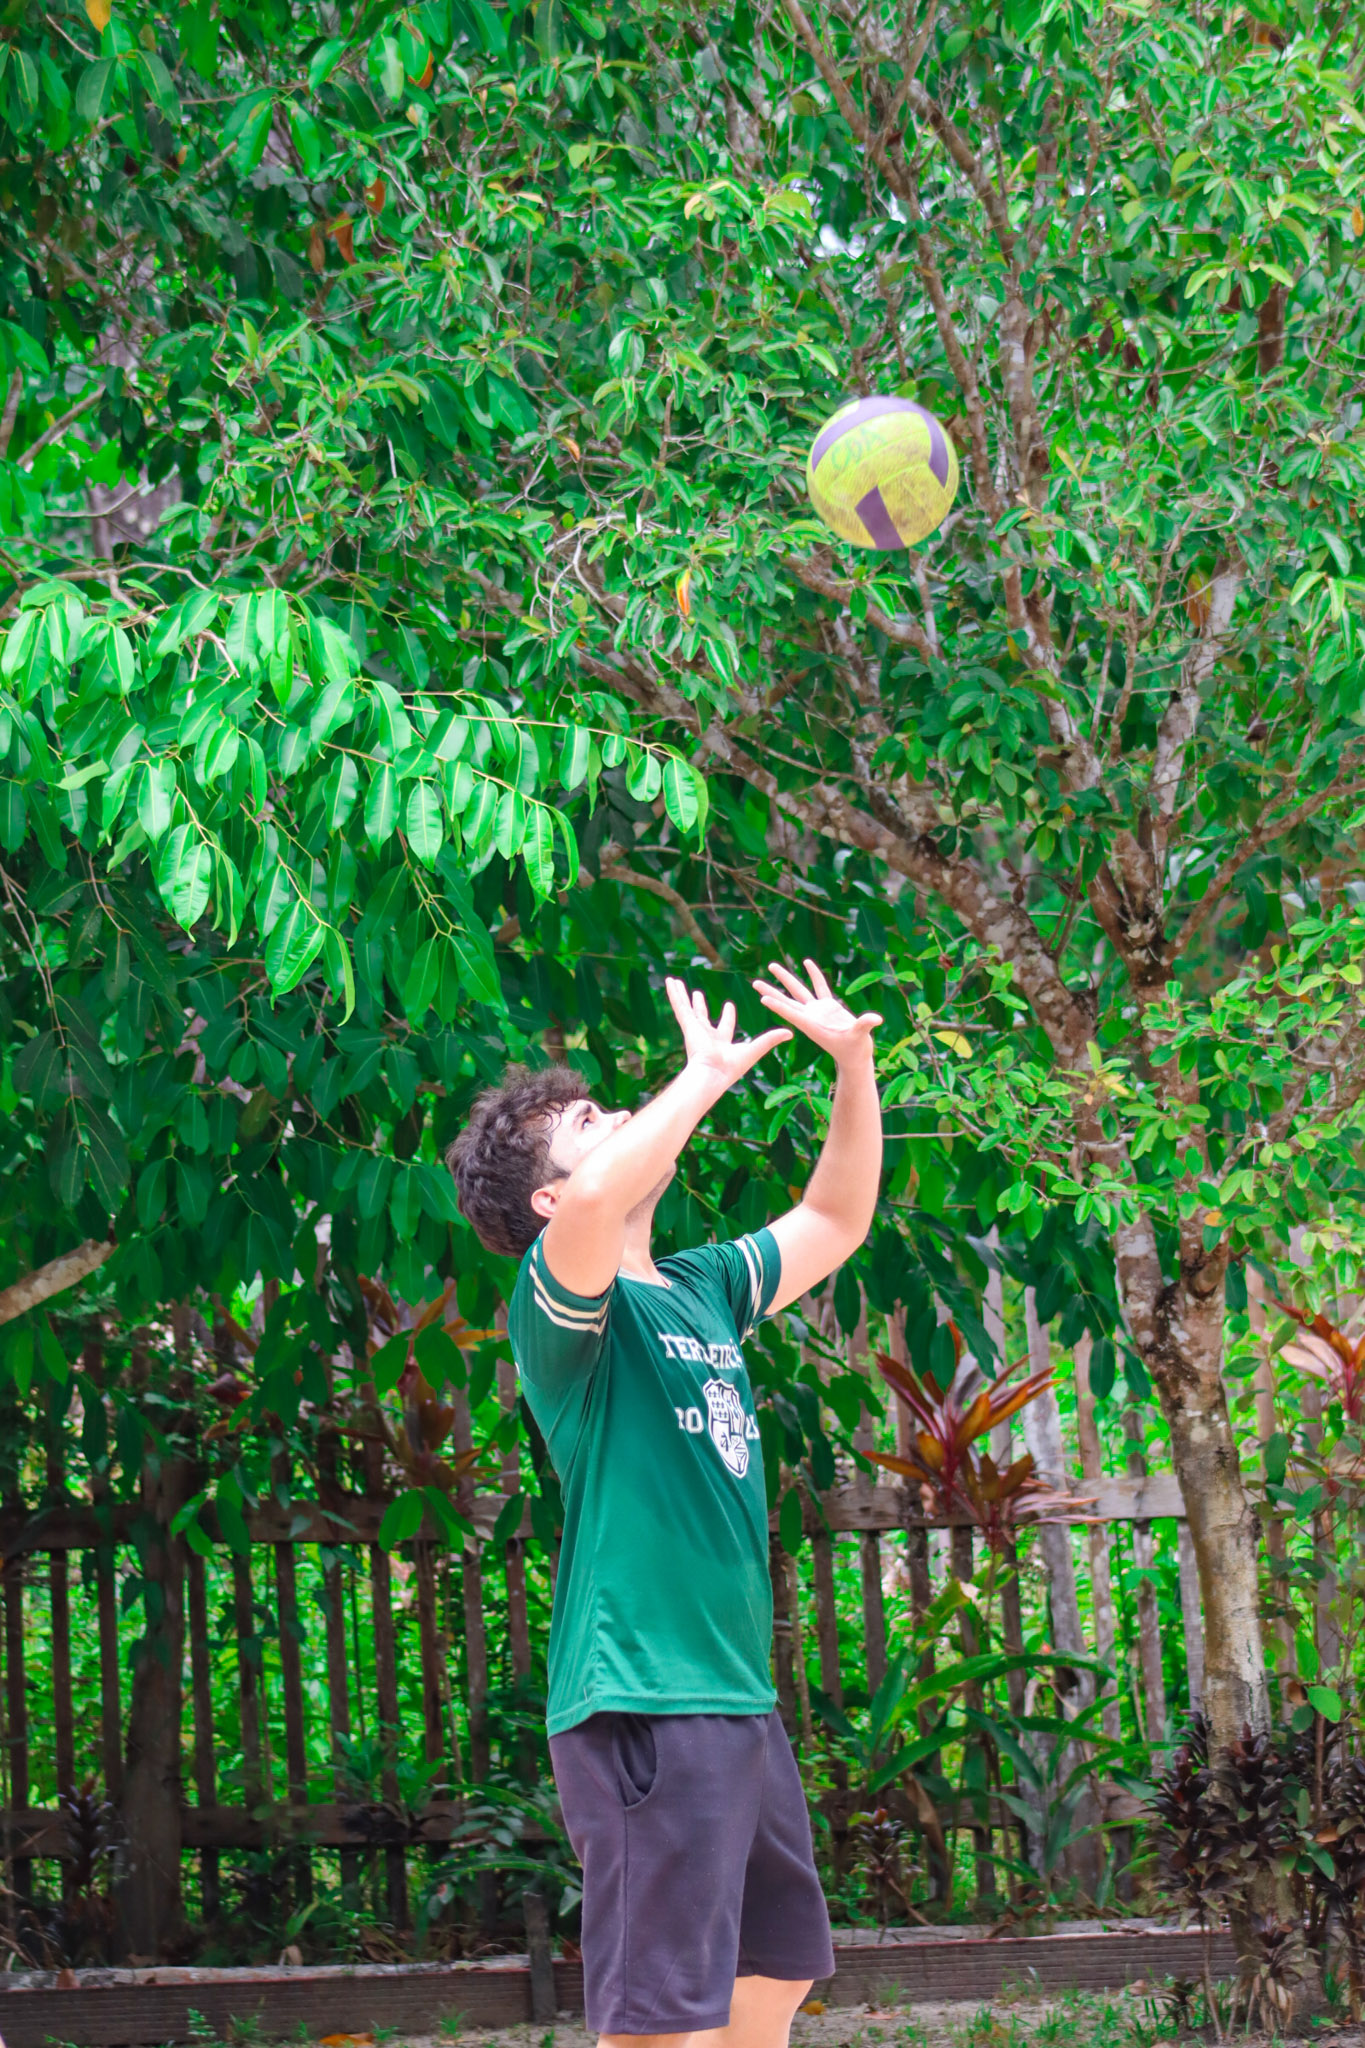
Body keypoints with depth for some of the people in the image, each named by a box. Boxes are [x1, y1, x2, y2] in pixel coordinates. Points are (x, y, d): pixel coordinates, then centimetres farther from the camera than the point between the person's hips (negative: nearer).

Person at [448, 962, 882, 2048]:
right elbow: (596, 1204, -31)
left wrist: (855, 1067, 17)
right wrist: (704, 1077, -18)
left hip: (741, 1703, 9)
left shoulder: (702, 1291, 17)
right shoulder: (564, 1298, -8)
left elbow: (834, 1222, 29)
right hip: (643, 1706, -9)